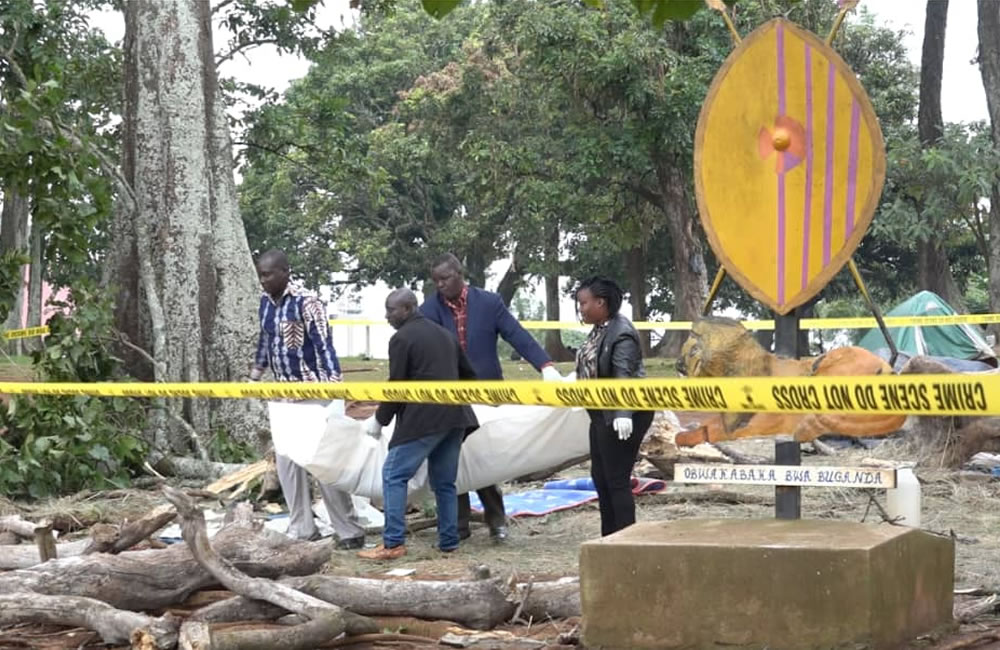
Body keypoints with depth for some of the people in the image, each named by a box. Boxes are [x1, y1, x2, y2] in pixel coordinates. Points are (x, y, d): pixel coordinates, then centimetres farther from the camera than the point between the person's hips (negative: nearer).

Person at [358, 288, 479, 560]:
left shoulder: (401, 338, -5)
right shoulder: (444, 334, 19)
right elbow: (468, 374, 25)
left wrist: (379, 420, 3)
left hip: (422, 419, -8)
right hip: (455, 417, 8)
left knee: (394, 475, -4)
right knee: (444, 481, 14)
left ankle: (393, 543, -9)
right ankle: (449, 542, 13)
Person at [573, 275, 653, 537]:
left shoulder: (621, 333, -20)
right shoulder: (599, 329, 9)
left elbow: (624, 376, -30)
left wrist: (623, 414, -39)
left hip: (623, 417, -11)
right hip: (603, 415, 11)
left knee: (617, 480, -7)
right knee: (600, 476, 15)